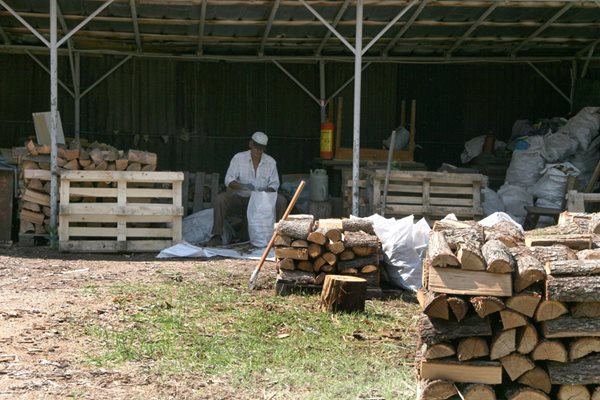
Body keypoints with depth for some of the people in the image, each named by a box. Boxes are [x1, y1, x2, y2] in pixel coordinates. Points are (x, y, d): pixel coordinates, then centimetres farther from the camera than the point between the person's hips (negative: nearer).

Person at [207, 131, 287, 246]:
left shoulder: (270, 161, 4)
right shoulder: (238, 158, -2)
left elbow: (274, 183, 3)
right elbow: (228, 179, -9)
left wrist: (267, 191, -22)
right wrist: (242, 186, -30)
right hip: (240, 197, -1)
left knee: (281, 201, -25)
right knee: (220, 199, -30)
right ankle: (217, 236, -26)